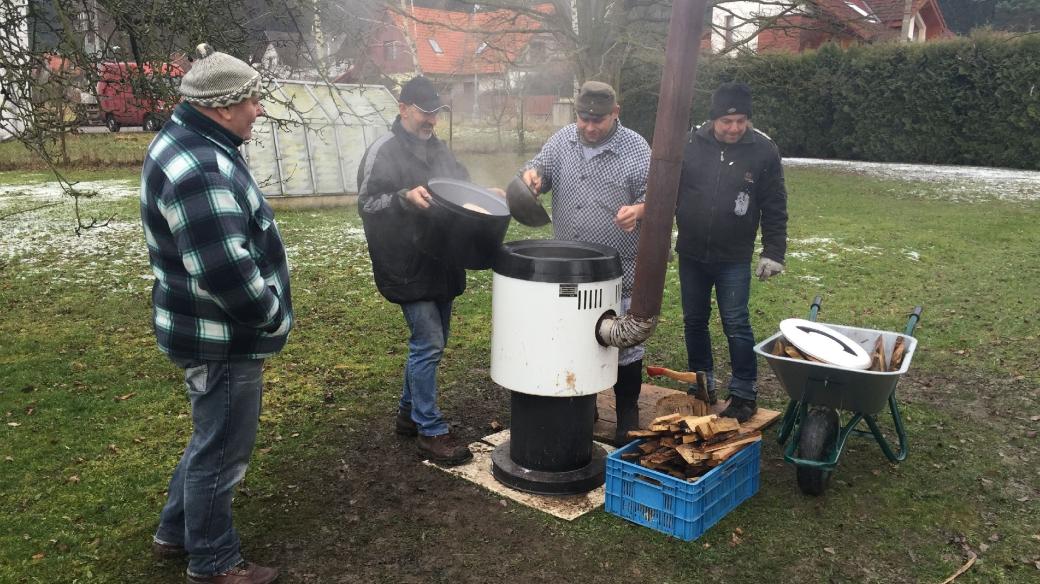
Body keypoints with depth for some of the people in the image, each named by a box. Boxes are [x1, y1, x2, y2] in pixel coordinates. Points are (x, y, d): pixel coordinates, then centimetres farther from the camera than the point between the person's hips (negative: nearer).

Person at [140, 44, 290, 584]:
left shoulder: (189, 144, 9)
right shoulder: (198, 170, -27)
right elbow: (226, 270, -34)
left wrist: (264, 310, 17)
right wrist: (273, 315, -17)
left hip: (214, 329, 10)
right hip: (222, 338, -10)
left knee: (212, 438, 25)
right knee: (221, 449, 7)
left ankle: (175, 532, 42)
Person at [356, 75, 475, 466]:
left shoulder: (437, 147, 15)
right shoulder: (384, 151, -9)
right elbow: (367, 205, -13)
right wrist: (405, 197, -28)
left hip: (441, 264, 8)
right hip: (408, 269, -8)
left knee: (431, 343, 14)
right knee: (429, 345, -8)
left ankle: (409, 412, 30)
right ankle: (431, 432, 2)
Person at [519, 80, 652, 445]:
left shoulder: (636, 149, -7)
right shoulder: (561, 141, 5)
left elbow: (653, 197, -7)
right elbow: (541, 171, 14)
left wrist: (638, 210, -29)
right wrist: (531, 175, -10)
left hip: (618, 270, -4)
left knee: (623, 343, 3)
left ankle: (628, 418, 19)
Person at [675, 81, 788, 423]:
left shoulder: (764, 151, -7)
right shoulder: (690, 144, -4)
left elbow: (775, 209, -2)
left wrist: (773, 252, -4)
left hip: (734, 258, -3)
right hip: (691, 254, 3)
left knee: (736, 325, -2)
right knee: (694, 321, 12)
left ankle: (745, 394, 12)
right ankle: (701, 384, 28)